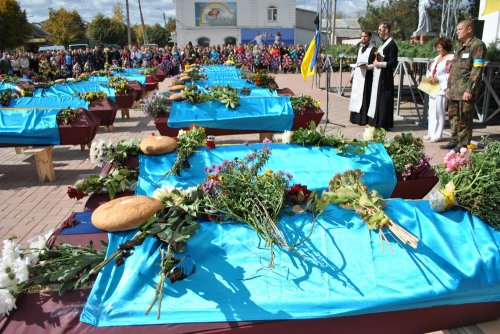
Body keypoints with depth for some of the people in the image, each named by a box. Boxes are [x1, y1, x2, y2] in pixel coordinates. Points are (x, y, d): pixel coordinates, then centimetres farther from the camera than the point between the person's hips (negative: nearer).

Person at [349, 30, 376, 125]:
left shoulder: (373, 49, -5)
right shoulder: (360, 48, 18)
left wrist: (367, 66, -25)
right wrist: (353, 75, 20)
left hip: (366, 77, -7)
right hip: (357, 77, 7)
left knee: (364, 98, -6)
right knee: (356, 97, 10)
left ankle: (363, 119, -1)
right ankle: (355, 117, 18)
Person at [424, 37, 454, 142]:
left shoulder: (451, 58, -7)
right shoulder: (437, 58, 18)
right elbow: (429, 70, 20)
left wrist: (438, 79, -19)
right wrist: (430, 77, 0)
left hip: (442, 89, -8)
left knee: (439, 112, -6)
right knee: (432, 111, 10)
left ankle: (437, 135, -1)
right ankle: (431, 133, 17)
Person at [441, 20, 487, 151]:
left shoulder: (478, 45, -8)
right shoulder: (460, 46, 19)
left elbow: (477, 70, -14)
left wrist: (470, 90, -19)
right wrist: (449, 86, 18)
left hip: (466, 91, -8)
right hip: (454, 90, 8)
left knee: (464, 118, -4)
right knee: (453, 116, 12)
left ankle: (463, 145, 4)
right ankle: (455, 140, 23)